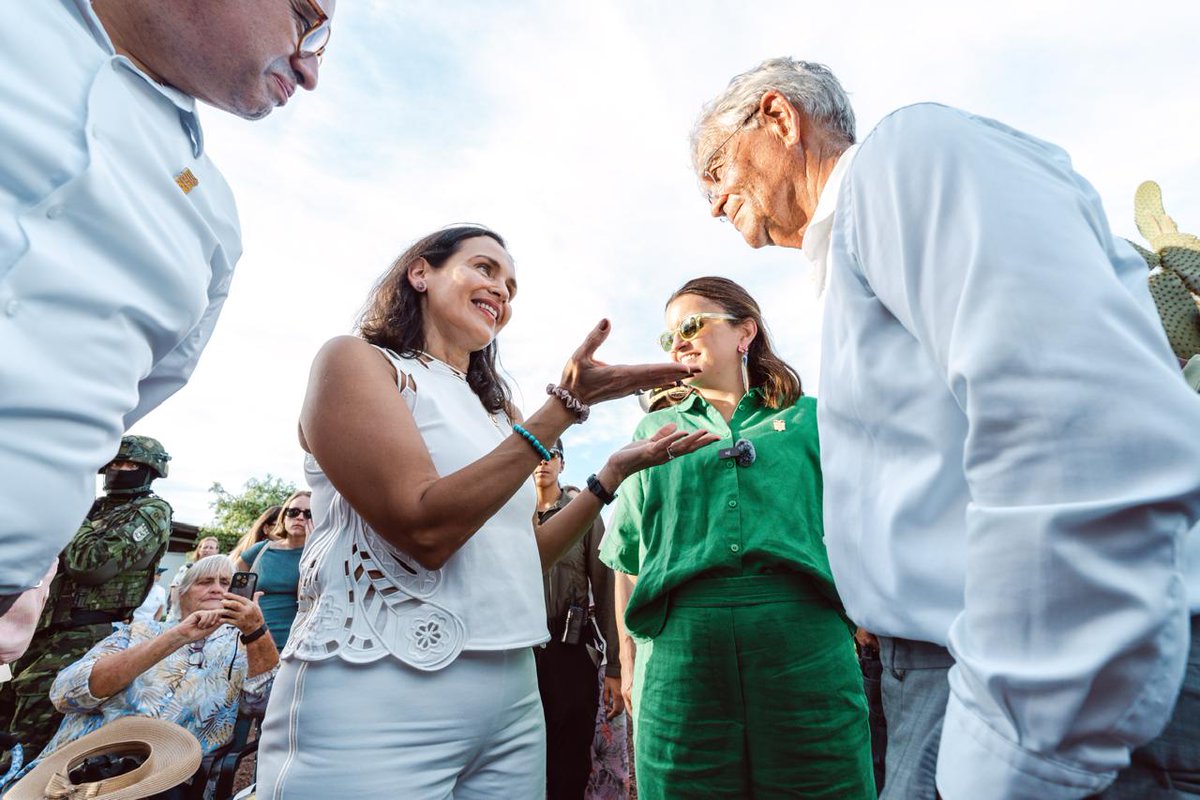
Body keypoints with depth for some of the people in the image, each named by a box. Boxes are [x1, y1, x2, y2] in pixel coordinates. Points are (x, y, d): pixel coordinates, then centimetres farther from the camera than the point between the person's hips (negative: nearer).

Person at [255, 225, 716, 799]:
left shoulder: (493, 410, 13)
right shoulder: (354, 360, -7)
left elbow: (522, 556, 13)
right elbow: (426, 529, -21)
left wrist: (613, 472, 5)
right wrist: (566, 406, -20)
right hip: (377, 693, -6)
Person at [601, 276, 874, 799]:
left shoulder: (810, 418, 13)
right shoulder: (656, 430, 16)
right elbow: (629, 558, 14)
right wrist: (631, 658, 9)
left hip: (805, 639, 0)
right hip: (679, 644, 1)